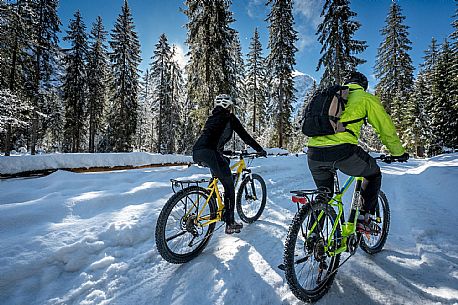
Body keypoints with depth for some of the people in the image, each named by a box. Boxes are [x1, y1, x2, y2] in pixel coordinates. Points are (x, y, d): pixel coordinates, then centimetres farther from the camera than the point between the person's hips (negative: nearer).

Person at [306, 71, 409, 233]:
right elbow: (385, 127, 16)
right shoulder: (366, 98, 15)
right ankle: (364, 220, 22)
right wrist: (399, 152, 32)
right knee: (373, 174, 27)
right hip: (342, 151, -4)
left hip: (313, 153, 5)